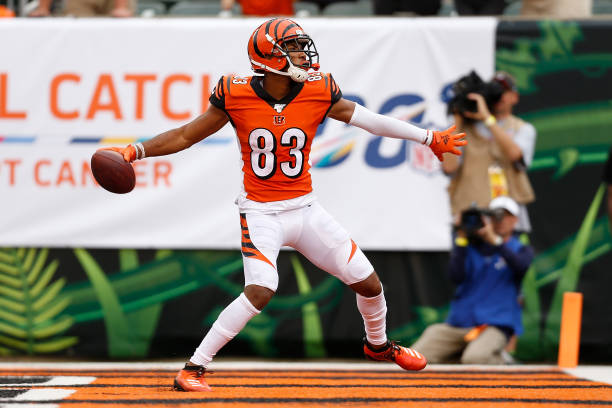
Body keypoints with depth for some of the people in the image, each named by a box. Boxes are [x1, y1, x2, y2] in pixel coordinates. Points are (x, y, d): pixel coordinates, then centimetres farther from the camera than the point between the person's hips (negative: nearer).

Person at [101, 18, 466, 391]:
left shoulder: (318, 93, -6)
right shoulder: (237, 96, -11)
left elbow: (369, 121, 1)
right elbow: (185, 136, -4)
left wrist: (429, 138, 4)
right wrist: (135, 151, -15)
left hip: (306, 210, 4)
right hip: (261, 214, -4)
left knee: (368, 282, 7)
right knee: (260, 291, -26)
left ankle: (378, 345, 40)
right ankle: (194, 367, -15)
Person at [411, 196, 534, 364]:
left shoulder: (521, 250, 11)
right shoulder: (473, 247, 15)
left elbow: (521, 266, -14)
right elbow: (456, 277, -1)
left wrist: (494, 239, -18)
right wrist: (461, 239, -7)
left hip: (495, 324, -3)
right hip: (458, 324, 3)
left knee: (474, 359, -37)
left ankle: (498, 359, -2)